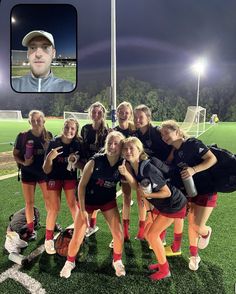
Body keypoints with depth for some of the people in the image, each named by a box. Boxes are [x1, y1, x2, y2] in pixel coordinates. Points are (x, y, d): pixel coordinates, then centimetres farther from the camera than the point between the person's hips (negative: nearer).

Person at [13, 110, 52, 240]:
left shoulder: (48, 136, -6)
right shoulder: (23, 136, -10)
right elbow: (15, 154, -2)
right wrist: (23, 162, -19)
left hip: (45, 172, 1)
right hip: (28, 173, -1)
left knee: (49, 199, 13)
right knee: (29, 202, 9)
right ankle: (30, 229, 26)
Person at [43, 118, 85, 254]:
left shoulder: (78, 144, -13)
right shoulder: (54, 143, -19)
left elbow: (83, 165, -4)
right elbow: (46, 170, -19)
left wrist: (75, 161, -24)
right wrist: (50, 157, -37)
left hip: (71, 178, 2)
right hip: (54, 178, -1)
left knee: (73, 204, 9)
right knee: (54, 208, 0)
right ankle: (49, 239, 18)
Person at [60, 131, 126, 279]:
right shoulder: (95, 161, -25)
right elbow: (82, 185, -18)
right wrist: (82, 210, -17)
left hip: (108, 201, 2)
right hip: (88, 200, -2)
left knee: (119, 234, -2)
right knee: (77, 237, 1)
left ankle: (117, 261, 30)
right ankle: (70, 262, 34)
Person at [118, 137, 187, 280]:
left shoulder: (148, 169, -31)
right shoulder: (130, 165, -7)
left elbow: (167, 192, -22)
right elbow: (137, 186, -15)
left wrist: (148, 195, -23)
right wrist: (126, 173, -28)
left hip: (174, 204, -8)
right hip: (161, 205, 8)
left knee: (152, 234, -1)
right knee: (148, 232, 13)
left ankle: (164, 270, 20)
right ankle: (162, 262, 34)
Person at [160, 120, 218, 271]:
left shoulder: (192, 143, -19)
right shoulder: (174, 153, 1)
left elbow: (212, 159, -22)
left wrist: (193, 170, -32)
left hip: (206, 190, -6)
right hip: (191, 191, 6)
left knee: (198, 226, -4)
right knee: (191, 223, 13)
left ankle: (206, 232, 34)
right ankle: (194, 255, 33)